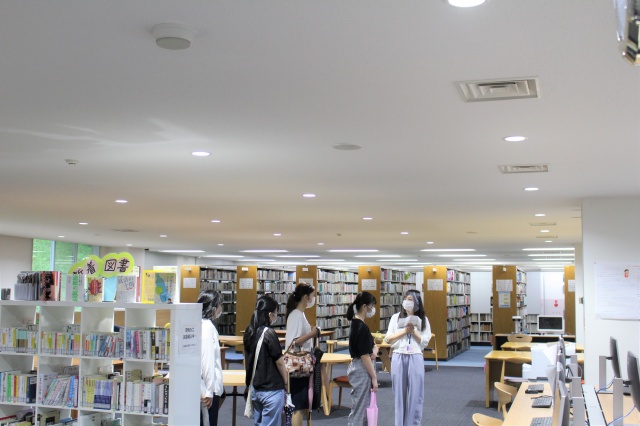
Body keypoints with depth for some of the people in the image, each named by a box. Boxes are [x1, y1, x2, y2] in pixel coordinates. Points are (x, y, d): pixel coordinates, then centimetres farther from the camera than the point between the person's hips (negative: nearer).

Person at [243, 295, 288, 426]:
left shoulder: (249, 332, 3)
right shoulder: (269, 333, -18)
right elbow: (279, 362, -12)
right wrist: (286, 382, 2)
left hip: (254, 388, 8)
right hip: (271, 390, -8)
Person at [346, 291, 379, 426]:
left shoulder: (357, 324, 9)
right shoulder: (361, 327, -20)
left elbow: (368, 345, 18)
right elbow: (364, 356, -21)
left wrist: (374, 349, -4)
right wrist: (374, 378, -17)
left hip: (358, 368, 10)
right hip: (362, 370, -10)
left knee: (365, 406, 16)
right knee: (359, 408, -2)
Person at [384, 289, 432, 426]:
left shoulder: (423, 320, 4)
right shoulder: (396, 317, 5)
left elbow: (424, 342, 0)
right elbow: (388, 339, -1)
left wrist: (413, 332, -13)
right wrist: (405, 331, -10)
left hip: (415, 358, -1)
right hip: (398, 358, 1)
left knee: (415, 393, 1)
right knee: (399, 393, 6)